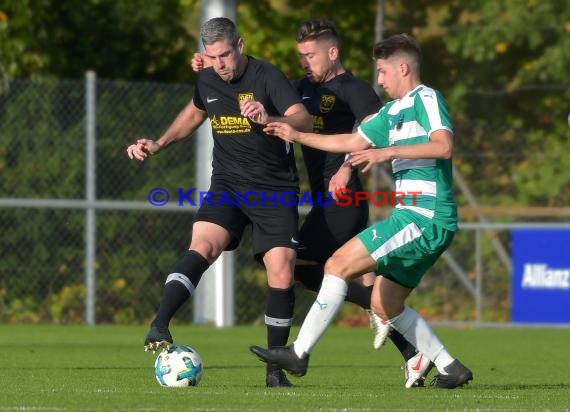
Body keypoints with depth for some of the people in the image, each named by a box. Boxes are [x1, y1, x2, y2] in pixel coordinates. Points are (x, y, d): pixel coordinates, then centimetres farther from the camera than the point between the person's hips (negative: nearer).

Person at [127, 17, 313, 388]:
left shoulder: (267, 77, -13)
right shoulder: (207, 81, 4)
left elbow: (304, 120, -28)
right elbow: (194, 113, 28)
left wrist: (270, 119, -48)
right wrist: (158, 144, 16)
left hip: (275, 190, -3)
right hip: (228, 185, 3)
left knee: (282, 274, -11)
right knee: (202, 246, -25)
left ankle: (275, 369, 3)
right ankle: (159, 325, -36)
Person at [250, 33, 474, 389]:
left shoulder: (426, 99, -7)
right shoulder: (393, 111, 22)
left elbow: (444, 146, -22)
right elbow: (352, 142, 31)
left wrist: (388, 152, -23)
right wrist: (296, 136, 29)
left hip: (425, 217, -10)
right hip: (416, 217, 10)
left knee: (339, 264, -14)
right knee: (385, 304, 13)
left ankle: (298, 353, -13)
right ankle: (450, 369, 17)